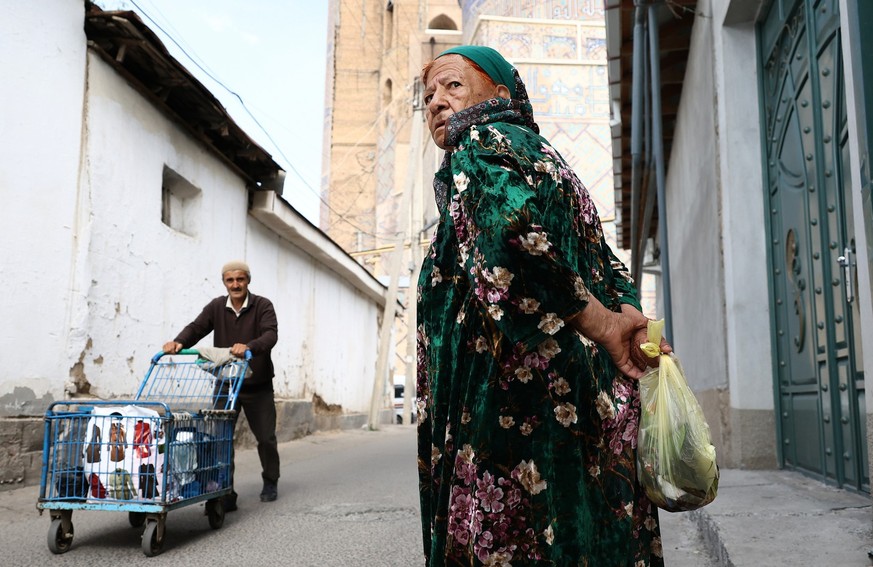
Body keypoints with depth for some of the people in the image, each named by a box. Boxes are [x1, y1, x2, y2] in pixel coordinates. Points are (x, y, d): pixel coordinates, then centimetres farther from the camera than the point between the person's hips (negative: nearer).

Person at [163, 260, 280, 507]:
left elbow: (271, 334, -21)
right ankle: (225, 493, 2)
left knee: (266, 437, 6)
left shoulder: (262, 306, -6)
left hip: (258, 386, -2)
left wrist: (250, 347, -42)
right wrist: (179, 342, -29)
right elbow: (197, 327, -7)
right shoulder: (216, 307, 4)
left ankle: (270, 483, 28)